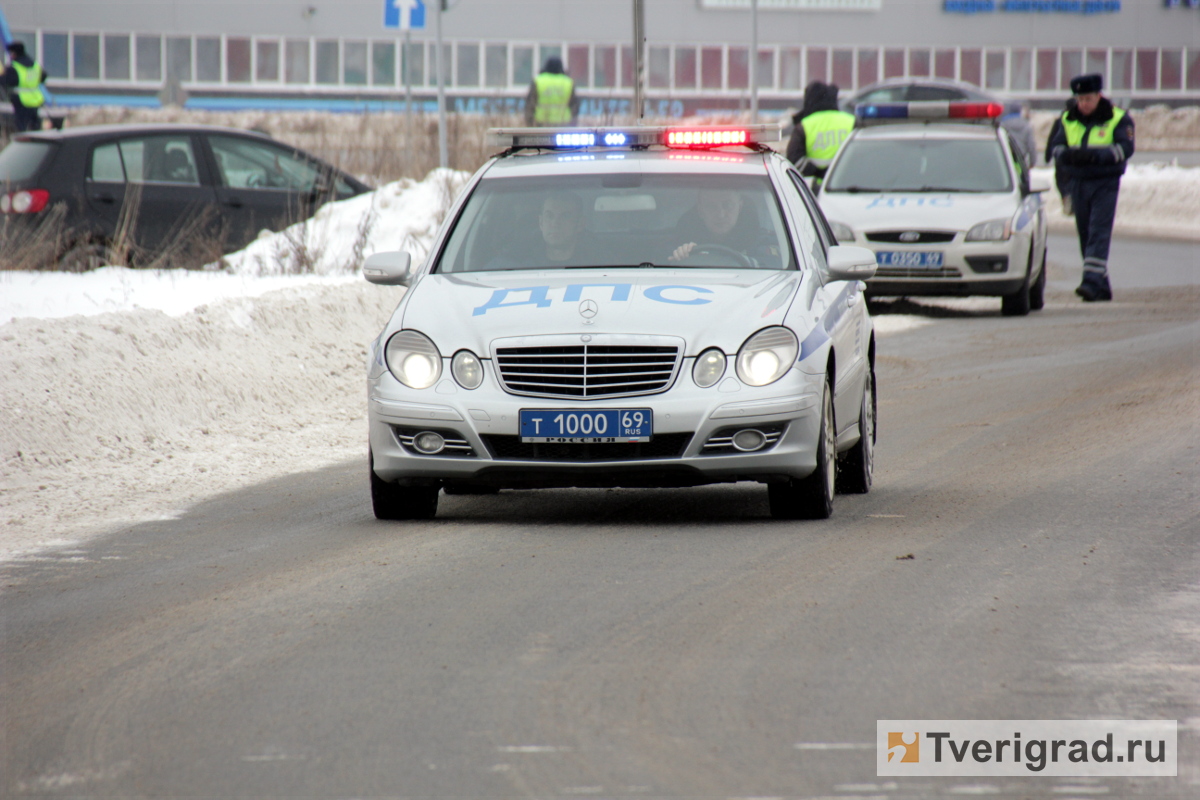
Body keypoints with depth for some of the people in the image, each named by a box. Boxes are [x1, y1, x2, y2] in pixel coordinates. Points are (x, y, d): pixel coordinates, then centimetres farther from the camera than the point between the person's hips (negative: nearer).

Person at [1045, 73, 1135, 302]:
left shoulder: (1118, 119, -3)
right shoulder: (1067, 120, 9)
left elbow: (1125, 148, -15)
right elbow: (1055, 147, 2)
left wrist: (1096, 154, -29)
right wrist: (1066, 154, -23)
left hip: (1105, 183, -4)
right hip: (1077, 182, 4)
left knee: (1099, 233, -15)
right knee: (1085, 234, 5)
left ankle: (1092, 281, -24)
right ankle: (1102, 287, 13)